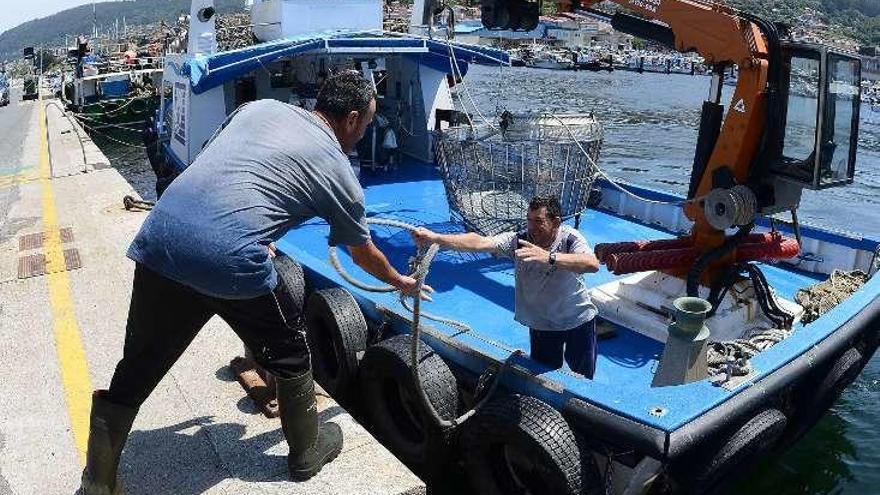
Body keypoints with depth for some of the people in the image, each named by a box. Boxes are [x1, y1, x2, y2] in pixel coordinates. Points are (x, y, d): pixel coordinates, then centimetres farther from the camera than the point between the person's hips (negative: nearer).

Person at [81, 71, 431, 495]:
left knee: (137, 370, 18)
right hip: (230, 260, -5)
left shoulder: (262, 107, 21)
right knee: (289, 357, 19)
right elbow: (364, 255, 24)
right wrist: (401, 282, 42)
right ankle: (307, 452, 39)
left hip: (160, 234, 6)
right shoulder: (338, 172, 10)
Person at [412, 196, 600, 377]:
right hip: (542, 324, 1)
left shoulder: (570, 238, -24)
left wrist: (549, 257, -58)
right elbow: (480, 242, -33)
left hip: (579, 321, -1)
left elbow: (593, 264, -43)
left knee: (583, 377, 19)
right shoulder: (518, 240, -20)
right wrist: (434, 238, -47)